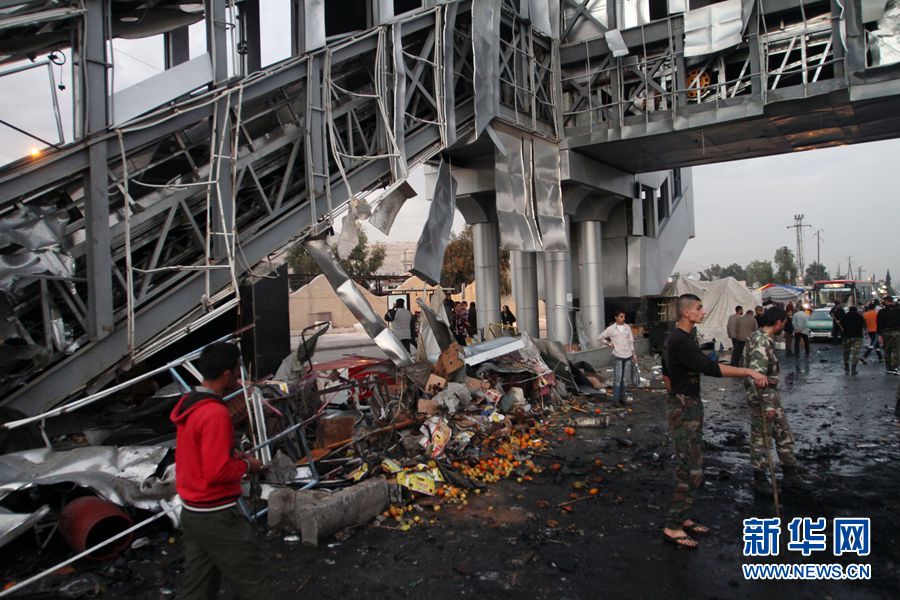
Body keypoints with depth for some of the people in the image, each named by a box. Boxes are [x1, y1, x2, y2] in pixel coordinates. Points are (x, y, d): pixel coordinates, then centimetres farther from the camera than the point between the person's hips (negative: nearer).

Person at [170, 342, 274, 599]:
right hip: (217, 516, -9)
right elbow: (217, 472, -26)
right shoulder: (215, 413, -24)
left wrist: (234, 455, 6)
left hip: (192, 513, 9)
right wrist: (246, 465, -9)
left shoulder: (188, 404, 6)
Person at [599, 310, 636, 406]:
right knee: (617, 379, -4)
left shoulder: (628, 328, 8)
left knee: (624, 379, 8)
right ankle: (616, 400, 1)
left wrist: (634, 355, 11)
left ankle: (622, 398, 17)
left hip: (628, 356, 4)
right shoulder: (611, 329, -3)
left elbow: (631, 342, 13)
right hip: (618, 356, -4)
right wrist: (609, 344, -1)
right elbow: (601, 337, 5)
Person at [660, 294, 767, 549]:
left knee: (687, 466, 17)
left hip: (682, 406, 10)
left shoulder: (672, 339, 12)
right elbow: (711, 368, -26)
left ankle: (681, 517, 26)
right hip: (686, 410, -10)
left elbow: (666, 374, 21)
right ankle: (673, 527, 0)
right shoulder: (681, 341, -20)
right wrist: (749, 372, -21)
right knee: (691, 471, -6)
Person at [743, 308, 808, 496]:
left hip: (772, 395, 10)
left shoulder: (765, 339, 10)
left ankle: (790, 475, 28)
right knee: (760, 438, 3)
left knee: (784, 434, 16)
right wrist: (767, 404, -28)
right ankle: (760, 479, 16)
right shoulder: (761, 342, -23)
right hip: (761, 397, -10)